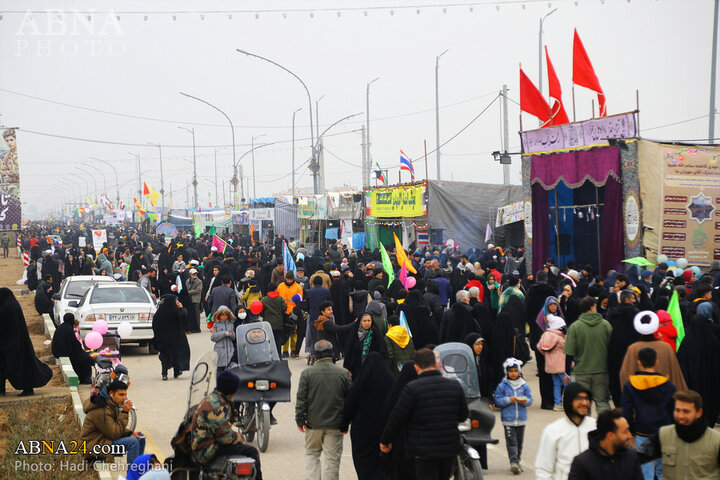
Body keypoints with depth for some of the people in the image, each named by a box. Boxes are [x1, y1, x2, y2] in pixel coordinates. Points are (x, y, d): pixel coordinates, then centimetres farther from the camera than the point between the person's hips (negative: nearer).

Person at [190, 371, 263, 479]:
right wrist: (238, 436, -3)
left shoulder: (211, 398, 10)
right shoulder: (218, 407, -23)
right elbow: (226, 437, -22)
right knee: (251, 452, -13)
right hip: (207, 452, -11)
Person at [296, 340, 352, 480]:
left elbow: (301, 399, -5)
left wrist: (300, 420, 5)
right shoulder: (343, 373, -4)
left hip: (313, 423, 0)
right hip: (335, 425, 0)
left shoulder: (307, 373, -6)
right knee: (332, 458, 5)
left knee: (311, 454, 16)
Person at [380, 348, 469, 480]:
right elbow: (463, 416, 11)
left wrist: (385, 440, 5)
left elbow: (397, 418, -9)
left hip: (424, 452, -5)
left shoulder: (412, 389, -13)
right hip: (450, 449, 5)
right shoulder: (455, 386, 1)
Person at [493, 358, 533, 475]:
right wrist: (509, 400, -17)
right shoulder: (502, 386, -1)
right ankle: (513, 462, -15)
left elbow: (530, 400, 7)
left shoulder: (524, 386, 7)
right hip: (508, 420, -3)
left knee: (519, 442, 10)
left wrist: (525, 401, -15)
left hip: (521, 419, 3)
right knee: (511, 441, -11)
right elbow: (498, 401, -4)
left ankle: (517, 462, 22)